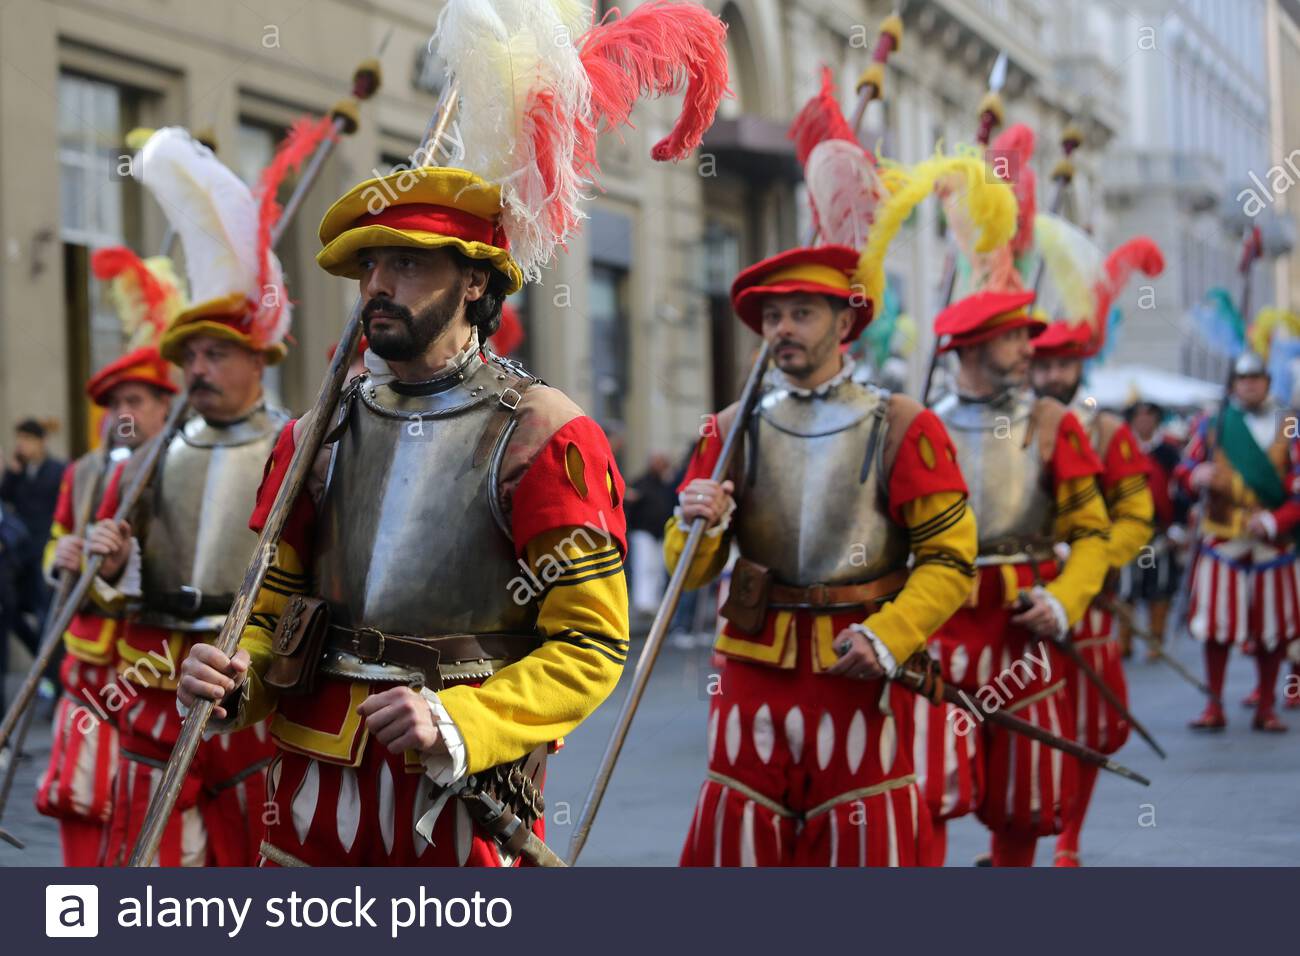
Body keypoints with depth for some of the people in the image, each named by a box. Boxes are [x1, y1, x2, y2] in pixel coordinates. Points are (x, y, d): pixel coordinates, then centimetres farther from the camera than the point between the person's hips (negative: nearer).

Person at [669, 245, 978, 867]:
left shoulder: (900, 428, 0)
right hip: (756, 671, 2)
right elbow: (688, 572, 7)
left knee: (867, 844, 2)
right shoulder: (733, 430, 7)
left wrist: (888, 638, -15)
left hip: (859, 674, -2)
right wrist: (698, 526, -16)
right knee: (733, 840, 1)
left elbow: (950, 557, -2)